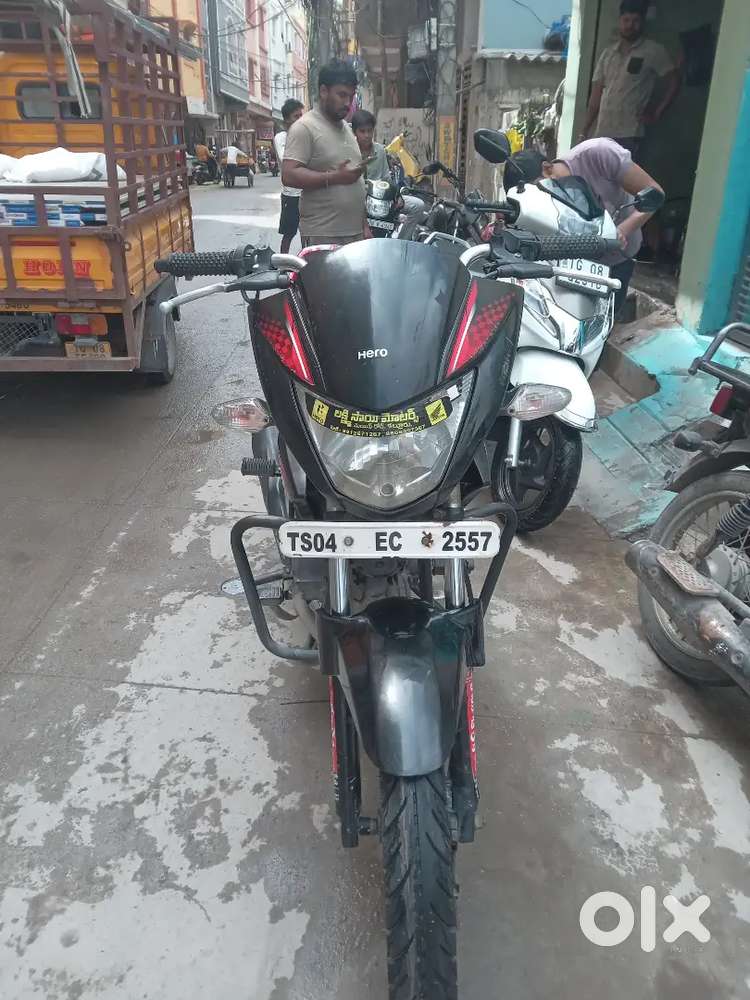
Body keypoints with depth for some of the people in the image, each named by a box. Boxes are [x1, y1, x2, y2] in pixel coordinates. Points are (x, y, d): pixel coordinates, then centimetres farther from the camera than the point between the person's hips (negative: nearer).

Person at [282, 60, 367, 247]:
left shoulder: (346, 128, 19)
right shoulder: (305, 127, -7)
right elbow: (289, 175, -18)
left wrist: (365, 224, 20)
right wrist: (335, 177, -24)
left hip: (355, 232, 8)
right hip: (322, 236, -8)